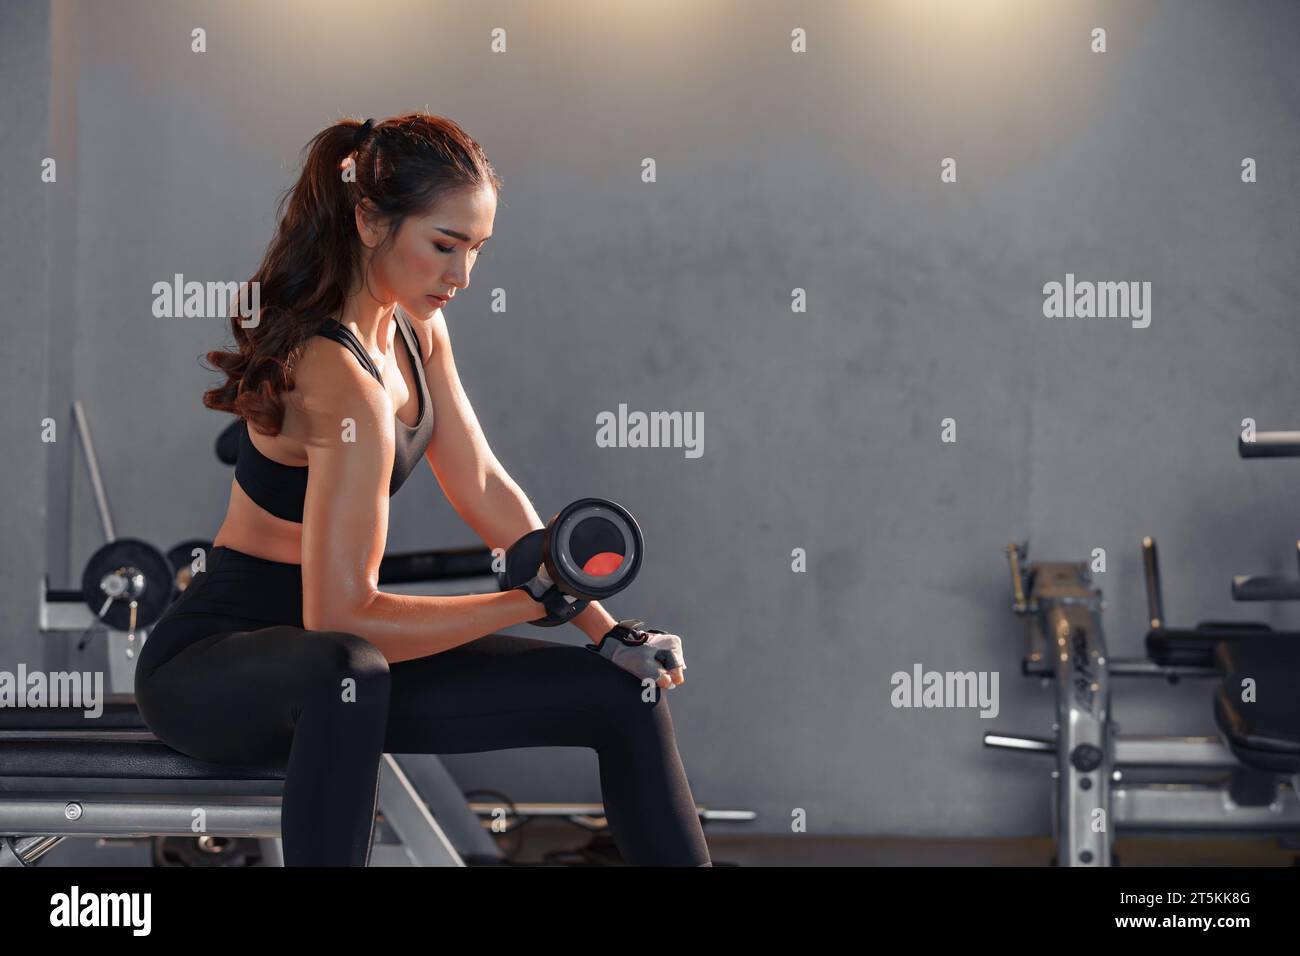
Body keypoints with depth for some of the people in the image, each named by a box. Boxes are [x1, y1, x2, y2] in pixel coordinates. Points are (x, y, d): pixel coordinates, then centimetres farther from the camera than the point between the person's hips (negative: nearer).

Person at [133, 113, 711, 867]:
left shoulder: (416, 330, 0)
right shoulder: (346, 383, -28)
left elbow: (483, 487, 6)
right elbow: (341, 616, -29)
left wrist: (609, 632, 1)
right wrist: (536, 599, -22)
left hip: (334, 660, 9)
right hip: (211, 665, -9)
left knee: (624, 695, 3)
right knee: (346, 672, -46)